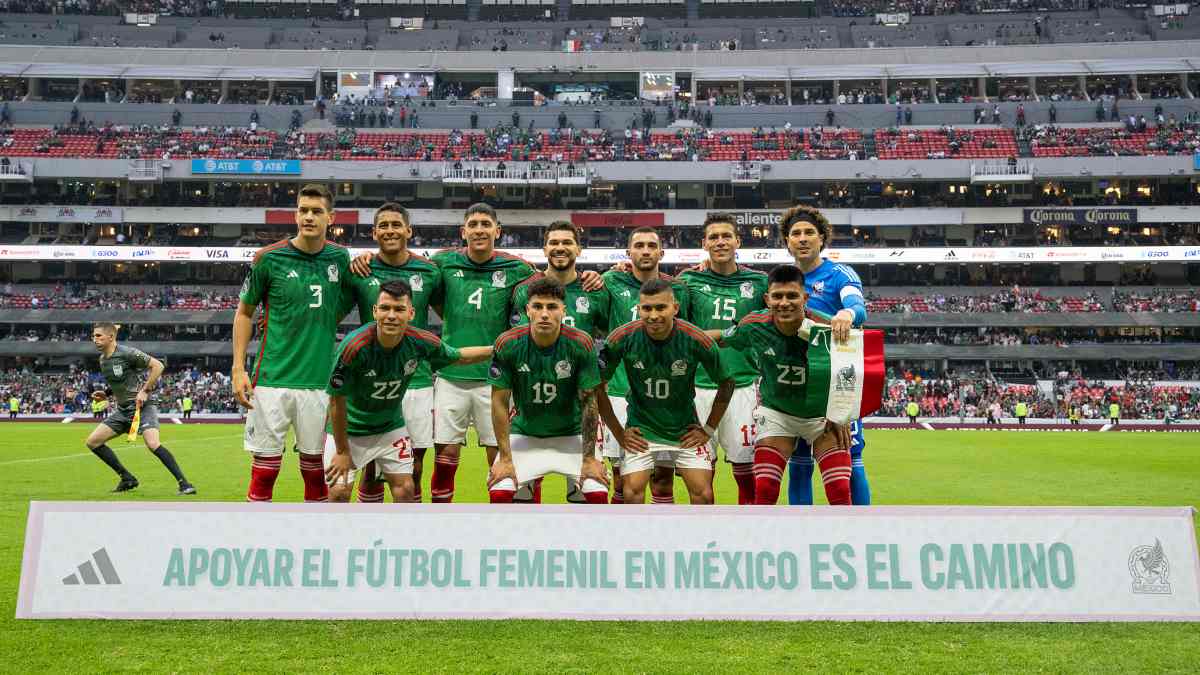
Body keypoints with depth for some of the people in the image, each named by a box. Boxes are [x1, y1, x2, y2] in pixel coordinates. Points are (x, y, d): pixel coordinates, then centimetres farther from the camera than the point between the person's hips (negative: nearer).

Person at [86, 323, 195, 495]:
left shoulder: (127, 353, -14)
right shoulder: (102, 360, 11)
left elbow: (158, 365, -16)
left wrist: (145, 391, -19)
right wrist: (107, 394, 8)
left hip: (142, 407, -9)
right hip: (122, 409, 9)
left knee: (153, 444, -27)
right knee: (92, 442, 4)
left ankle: (184, 484, -21)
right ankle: (127, 478, 14)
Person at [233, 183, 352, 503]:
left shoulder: (340, 258, 4)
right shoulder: (269, 257, -2)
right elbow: (244, 312, 6)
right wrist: (238, 368, -1)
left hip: (320, 380, 2)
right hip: (272, 379, -2)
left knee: (315, 464, 10)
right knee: (266, 464, 3)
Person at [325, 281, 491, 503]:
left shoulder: (421, 342, -20)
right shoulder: (354, 346, -30)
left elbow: (459, 356, 1)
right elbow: (337, 401, -20)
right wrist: (342, 452, -12)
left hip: (391, 427, 3)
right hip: (348, 429, -3)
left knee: (405, 490, 1)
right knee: (339, 492, -6)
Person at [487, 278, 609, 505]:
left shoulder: (582, 344, -19)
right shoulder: (507, 344, -18)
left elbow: (589, 402, -12)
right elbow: (499, 402, -11)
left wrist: (589, 458, -11)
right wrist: (505, 458, -12)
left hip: (571, 436, 0)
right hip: (523, 434, 0)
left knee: (598, 494, -15)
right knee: (499, 492, -17)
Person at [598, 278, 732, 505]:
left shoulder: (697, 340, -17)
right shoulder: (622, 338, -17)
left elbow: (726, 384, 0)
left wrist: (709, 429, 1)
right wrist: (618, 433, -3)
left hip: (686, 431, 0)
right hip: (640, 431, 0)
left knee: (703, 494, -5)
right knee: (632, 493, -11)